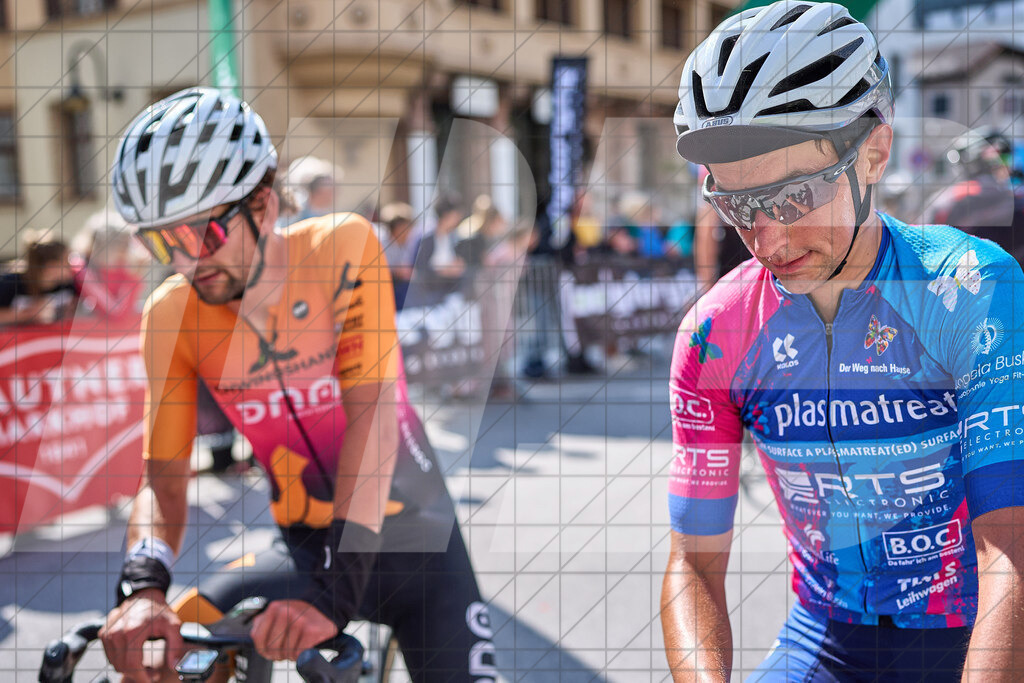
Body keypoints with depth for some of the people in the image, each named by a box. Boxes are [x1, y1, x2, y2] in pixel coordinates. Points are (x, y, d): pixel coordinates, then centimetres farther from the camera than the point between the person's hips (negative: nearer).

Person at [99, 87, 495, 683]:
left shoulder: (341, 248, -19)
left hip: (411, 540, -2)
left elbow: (373, 416, -27)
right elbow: (163, 478, -11)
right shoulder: (171, 315, -10)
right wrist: (142, 584, -33)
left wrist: (334, 593, -36)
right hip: (307, 547, 2)